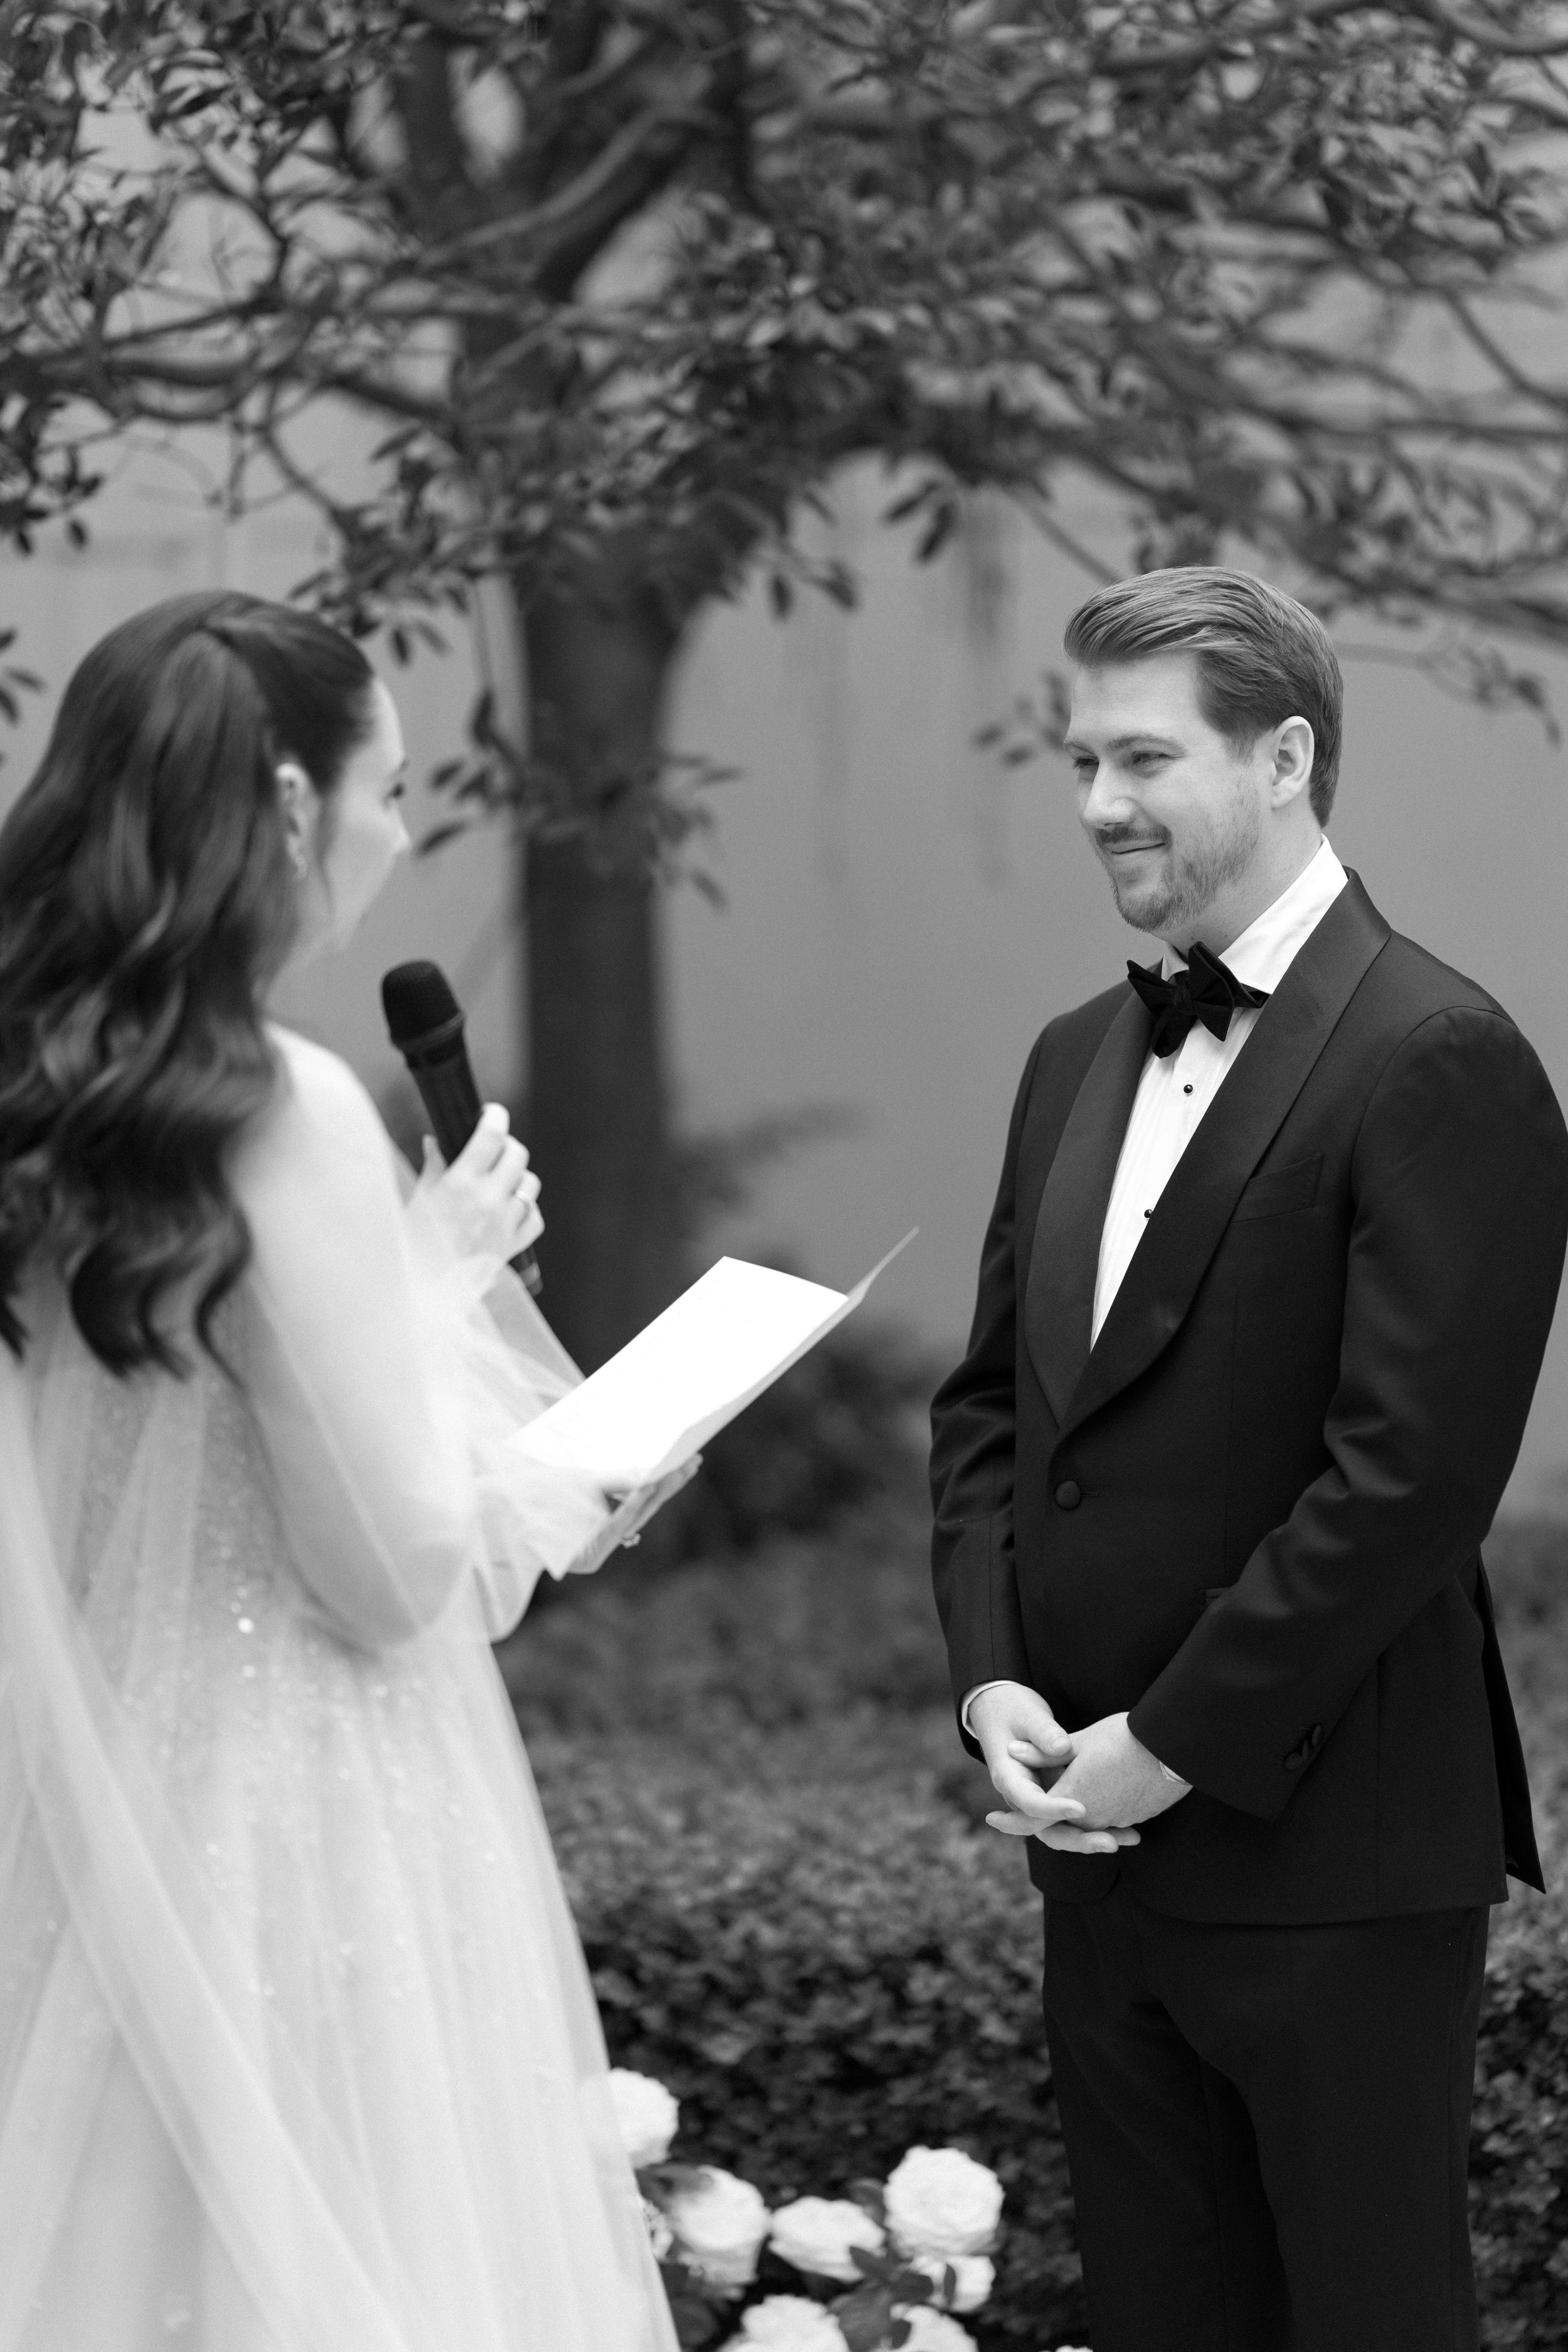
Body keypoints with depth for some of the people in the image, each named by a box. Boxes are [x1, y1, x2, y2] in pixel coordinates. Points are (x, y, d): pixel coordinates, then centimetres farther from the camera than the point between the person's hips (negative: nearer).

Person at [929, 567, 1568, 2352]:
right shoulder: (1079, 1058, 13)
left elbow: (1411, 1468, -20)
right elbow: (990, 1398, 16)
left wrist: (1172, 1742, -16)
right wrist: (992, 1682, 0)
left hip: (1323, 1849, -7)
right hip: (1101, 1842, 8)